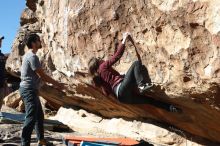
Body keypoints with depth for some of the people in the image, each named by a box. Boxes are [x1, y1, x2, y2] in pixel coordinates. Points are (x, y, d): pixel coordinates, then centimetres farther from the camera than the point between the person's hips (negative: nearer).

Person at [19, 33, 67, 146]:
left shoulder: (30, 55, 16)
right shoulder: (32, 56, -16)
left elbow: (39, 76, 18)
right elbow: (42, 75, -17)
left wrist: (55, 84, 16)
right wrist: (57, 84, -7)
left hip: (31, 90, 11)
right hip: (29, 90, -11)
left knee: (39, 115, 19)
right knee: (31, 118, -11)